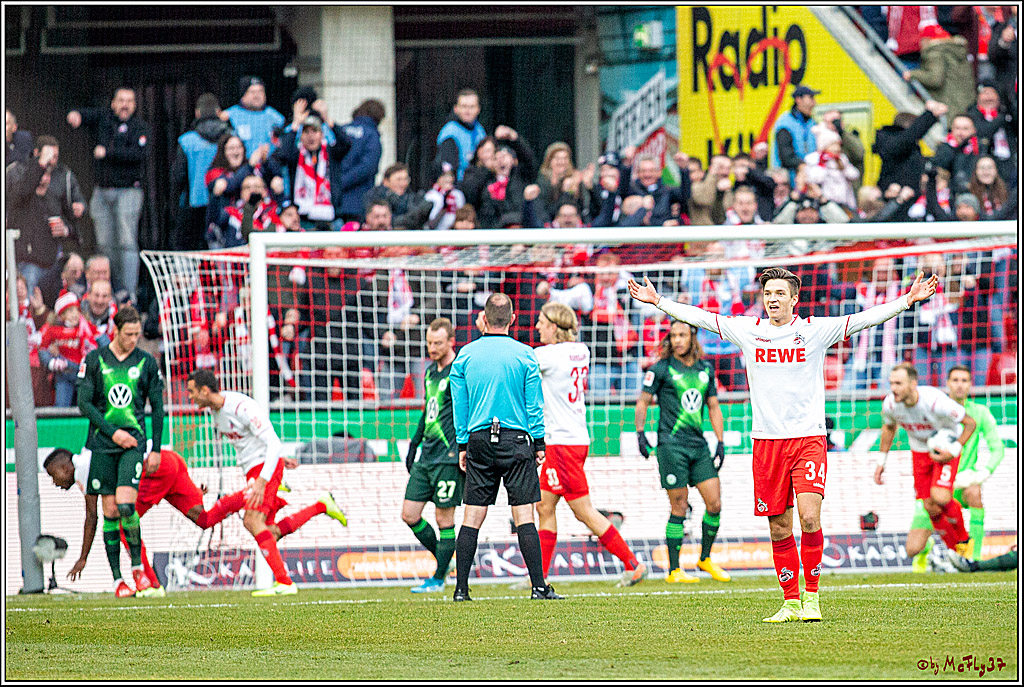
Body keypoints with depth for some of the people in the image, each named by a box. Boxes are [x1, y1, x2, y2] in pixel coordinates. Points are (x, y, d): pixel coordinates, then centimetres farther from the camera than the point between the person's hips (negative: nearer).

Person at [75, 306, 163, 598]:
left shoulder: (147, 362, 5)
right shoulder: (94, 360, 2)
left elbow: (157, 407, 11)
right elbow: (84, 403, 0)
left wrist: (156, 450, 7)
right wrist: (112, 432, -10)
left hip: (134, 442, -1)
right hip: (102, 443, 1)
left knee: (126, 504, -17)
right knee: (110, 511, -1)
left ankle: (137, 564, 2)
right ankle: (117, 578, 5)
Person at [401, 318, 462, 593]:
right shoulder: (430, 371, 15)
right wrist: (414, 445, 25)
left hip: (449, 457, -9)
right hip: (426, 457, 9)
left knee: (444, 517, -3)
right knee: (409, 514, 6)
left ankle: (439, 578, 7)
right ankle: (443, 562, 21)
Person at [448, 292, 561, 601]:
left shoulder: (466, 355, 3)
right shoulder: (524, 355, -3)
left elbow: (459, 404, 7)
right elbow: (534, 403, -1)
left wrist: (462, 445, 14)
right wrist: (539, 442, 8)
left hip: (479, 440, 2)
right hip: (516, 441, -2)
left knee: (472, 518, 3)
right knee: (523, 515, -3)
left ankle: (461, 589, 2)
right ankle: (539, 586, -7)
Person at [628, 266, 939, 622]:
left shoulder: (816, 330, 1)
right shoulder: (747, 331, 7)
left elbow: (865, 318, -3)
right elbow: (699, 317, 12)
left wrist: (908, 300, -12)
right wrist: (658, 301, 11)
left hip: (808, 437, -2)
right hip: (767, 440, 3)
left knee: (809, 517, -16)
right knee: (780, 529, 3)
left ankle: (811, 598, -4)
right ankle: (791, 602, 12)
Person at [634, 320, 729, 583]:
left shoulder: (705, 369, 12)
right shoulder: (662, 369, -2)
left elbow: (713, 407, 19)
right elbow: (643, 401, 0)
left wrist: (720, 442, 12)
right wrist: (640, 432, -13)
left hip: (699, 445, 5)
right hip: (672, 445, -5)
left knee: (714, 504, 0)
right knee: (679, 509, -5)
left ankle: (705, 559, 19)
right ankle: (674, 570, 3)